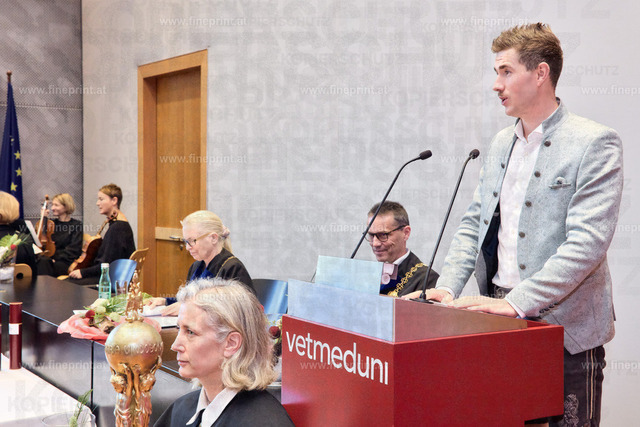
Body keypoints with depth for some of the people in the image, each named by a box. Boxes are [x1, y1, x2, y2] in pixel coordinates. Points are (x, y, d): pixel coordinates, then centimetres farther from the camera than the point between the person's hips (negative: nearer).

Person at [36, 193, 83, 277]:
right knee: (43, 261, -33)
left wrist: (57, 258, -16)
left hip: (66, 262, -4)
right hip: (49, 257, 4)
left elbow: (74, 249, -5)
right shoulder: (52, 223, 20)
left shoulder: (77, 225, 4)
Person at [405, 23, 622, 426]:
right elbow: (474, 222, 15)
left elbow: (588, 241, -19)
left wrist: (516, 303, -25)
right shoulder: (501, 143, 14)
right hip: (502, 324, 6)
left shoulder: (595, 143, -10)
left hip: (565, 329, -6)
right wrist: (446, 288, 0)